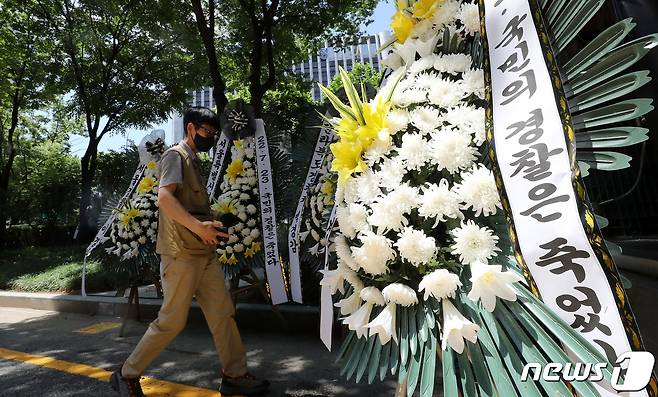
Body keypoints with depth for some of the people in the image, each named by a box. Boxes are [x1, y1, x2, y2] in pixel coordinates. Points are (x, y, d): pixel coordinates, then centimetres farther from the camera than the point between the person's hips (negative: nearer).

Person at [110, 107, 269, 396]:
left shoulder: (193, 160, 20)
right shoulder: (175, 155, -6)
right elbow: (164, 198, -21)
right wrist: (197, 226, -28)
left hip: (203, 252, 9)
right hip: (181, 252, -8)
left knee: (223, 313, 7)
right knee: (172, 321, 1)